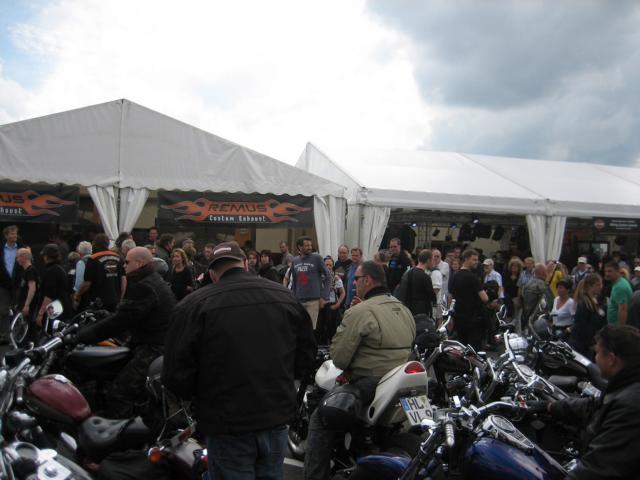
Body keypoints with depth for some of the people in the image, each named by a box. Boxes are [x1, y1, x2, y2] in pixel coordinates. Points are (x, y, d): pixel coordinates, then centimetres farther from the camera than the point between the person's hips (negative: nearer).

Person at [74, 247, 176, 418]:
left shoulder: (144, 287, -16)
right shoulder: (155, 281, 18)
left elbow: (119, 321, -20)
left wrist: (81, 337, -15)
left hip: (153, 350, -11)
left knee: (119, 392, -14)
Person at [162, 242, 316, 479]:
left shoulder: (194, 305, -13)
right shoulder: (285, 296, 0)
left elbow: (177, 374, -12)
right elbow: (306, 357, 6)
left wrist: (200, 395, 9)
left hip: (228, 427, -3)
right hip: (277, 419, 4)